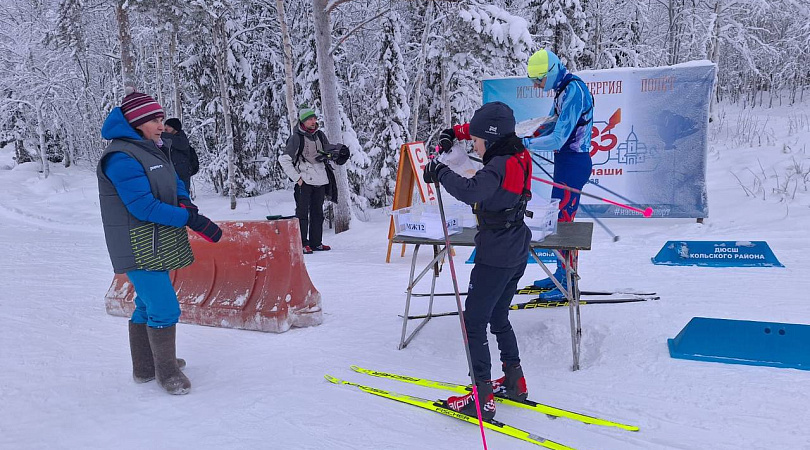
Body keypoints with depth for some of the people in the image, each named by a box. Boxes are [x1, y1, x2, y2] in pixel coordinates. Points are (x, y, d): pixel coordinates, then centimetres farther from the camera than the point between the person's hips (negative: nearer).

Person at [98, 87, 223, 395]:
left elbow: (175, 184, 13)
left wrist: (184, 202, -10)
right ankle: (167, 373, 8)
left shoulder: (153, 150, 11)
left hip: (157, 245, 10)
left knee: (148, 305, 18)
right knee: (165, 309, -8)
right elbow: (143, 206, -25)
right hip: (138, 250, -10)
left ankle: (145, 368, 32)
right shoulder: (122, 158, -19)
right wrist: (190, 219, -25)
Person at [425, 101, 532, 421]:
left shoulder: (499, 165, -22)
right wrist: (457, 132, 13)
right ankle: (514, 382, 33)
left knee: (473, 323, -2)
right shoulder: (518, 155, 5)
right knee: (498, 318, 23)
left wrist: (440, 173, -24)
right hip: (517, 255, 10)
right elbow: (489, 131, 24)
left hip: (495, 258, -10)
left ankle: (482, 399, 1)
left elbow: (470, 191, -40)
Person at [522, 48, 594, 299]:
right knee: (558, 218, 16)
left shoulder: (573, 91, -20)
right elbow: (551, 125, 20)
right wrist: (527, 141, 6)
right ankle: (562, 274, 28)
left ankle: (567, 285, 0)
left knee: (563, 220, -7)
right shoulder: (563, 90, 12)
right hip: (566, 162, 10)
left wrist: (524, 144, -21)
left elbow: (558, 139, -26)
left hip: (574, 163, -10)